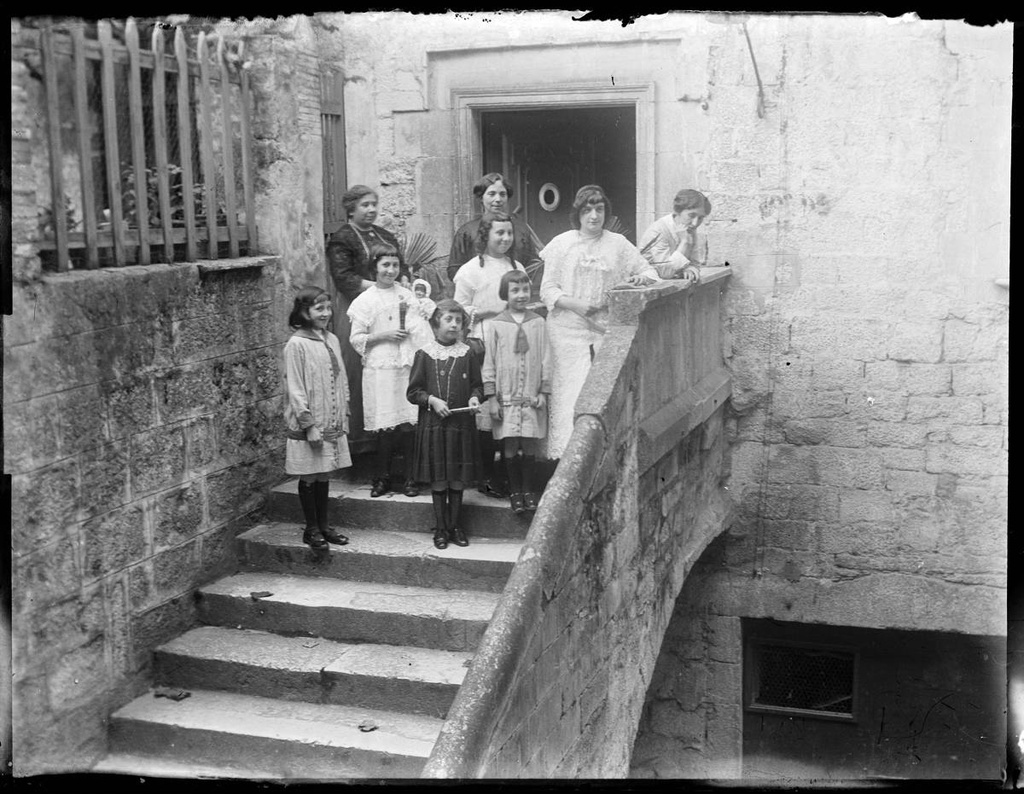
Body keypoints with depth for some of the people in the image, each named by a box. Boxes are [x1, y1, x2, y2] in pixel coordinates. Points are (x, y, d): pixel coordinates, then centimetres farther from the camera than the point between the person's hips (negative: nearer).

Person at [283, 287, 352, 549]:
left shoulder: (331, 340, 8)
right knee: (309, 478, 5)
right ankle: (311, 529, 16)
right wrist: (309, 425, -15)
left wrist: (344, 417, 11)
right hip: (309, 427, -6)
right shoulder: (296, 344, -12)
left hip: (333, 424, 6)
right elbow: (295, 388, -13)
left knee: (324, 475, 13)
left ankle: (323, 525, 23)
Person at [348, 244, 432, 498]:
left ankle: (410, 477, 9)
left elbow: (420, 329, 7)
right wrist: (383, 336, -11)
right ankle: (382, 477, 15)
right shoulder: (365, 300, 2)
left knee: (409, 425, -1)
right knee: (385, 426, 1)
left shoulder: (407, 295, 8)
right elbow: (356, 339, 2)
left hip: (407, 367, 2)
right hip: (380, 370, -2)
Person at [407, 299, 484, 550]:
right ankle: (441, 528, 16)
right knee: (438, 480, 5)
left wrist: (475, 397, -10)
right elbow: (413, 392, 0)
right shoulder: (425, 354, -2)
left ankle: (455, 525, 22)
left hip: (462, 424, 2)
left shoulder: (466, 354, 4)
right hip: (433, 425, -2)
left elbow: (477, 385, 11)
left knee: (458, 479, 8)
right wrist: (432, 400, -15)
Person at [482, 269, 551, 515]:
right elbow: (489, 363, 3)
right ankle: (515, 492, 14)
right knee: (510, 447, 2)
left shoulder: (538, 323, 4)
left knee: (530, 446, 1)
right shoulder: (495, 325, 2)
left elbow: (545, 361, 7)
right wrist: (491, 397, -1)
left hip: (532, 397, 1)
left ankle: (529, 491, 14)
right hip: (506, 396, 0)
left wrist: (543, 392, 1)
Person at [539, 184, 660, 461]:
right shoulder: (561, 244, 5)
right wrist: (575, 304, -13)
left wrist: (643, 278, -8)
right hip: (569, 329, -2)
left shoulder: (618, 244, 10)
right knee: (570, 394, -7)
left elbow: (648, 270, 16)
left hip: (606, 327, 2)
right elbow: (548, 290, 3)